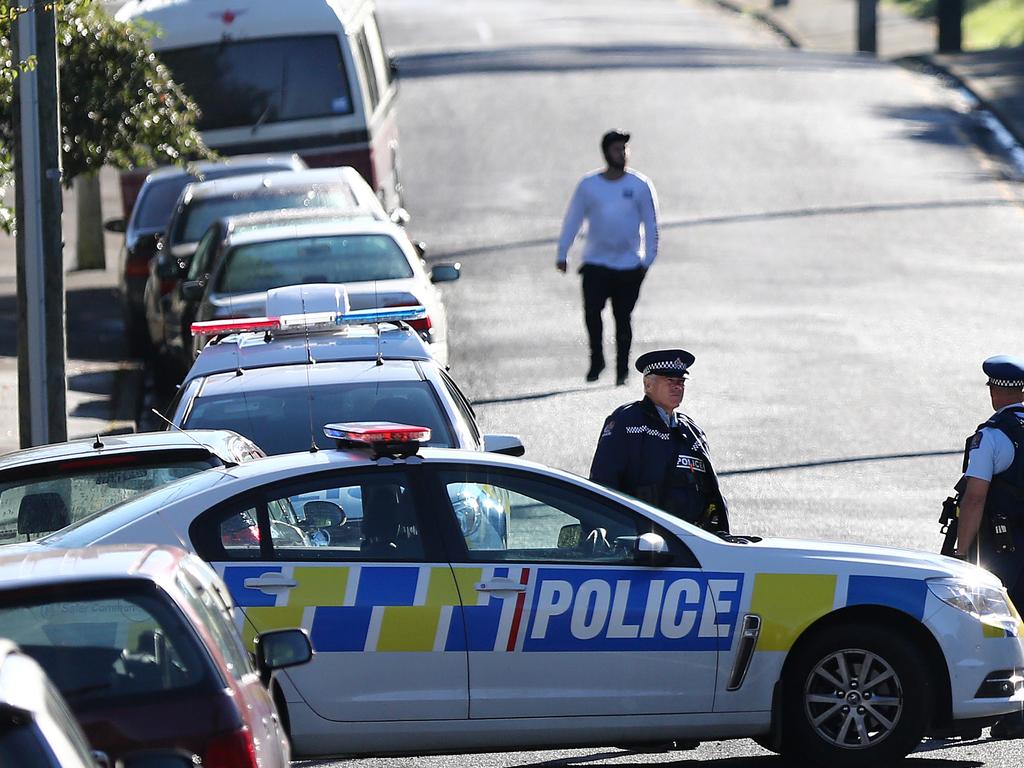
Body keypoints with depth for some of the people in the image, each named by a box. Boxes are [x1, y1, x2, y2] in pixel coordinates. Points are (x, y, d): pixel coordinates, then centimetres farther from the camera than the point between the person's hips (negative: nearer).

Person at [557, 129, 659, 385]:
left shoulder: (640, 186, 0)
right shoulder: (588, 185, 1)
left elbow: (650, 224, 4)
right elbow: (573, 220, 8)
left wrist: (648, 259, -1)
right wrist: (562, 253, 6)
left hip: (629, 265, 0)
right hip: (595, 262, 0)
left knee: (622, 317, 4)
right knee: (591, 312, -11)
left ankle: (622, 368, 17)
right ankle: (596, 360, 8)